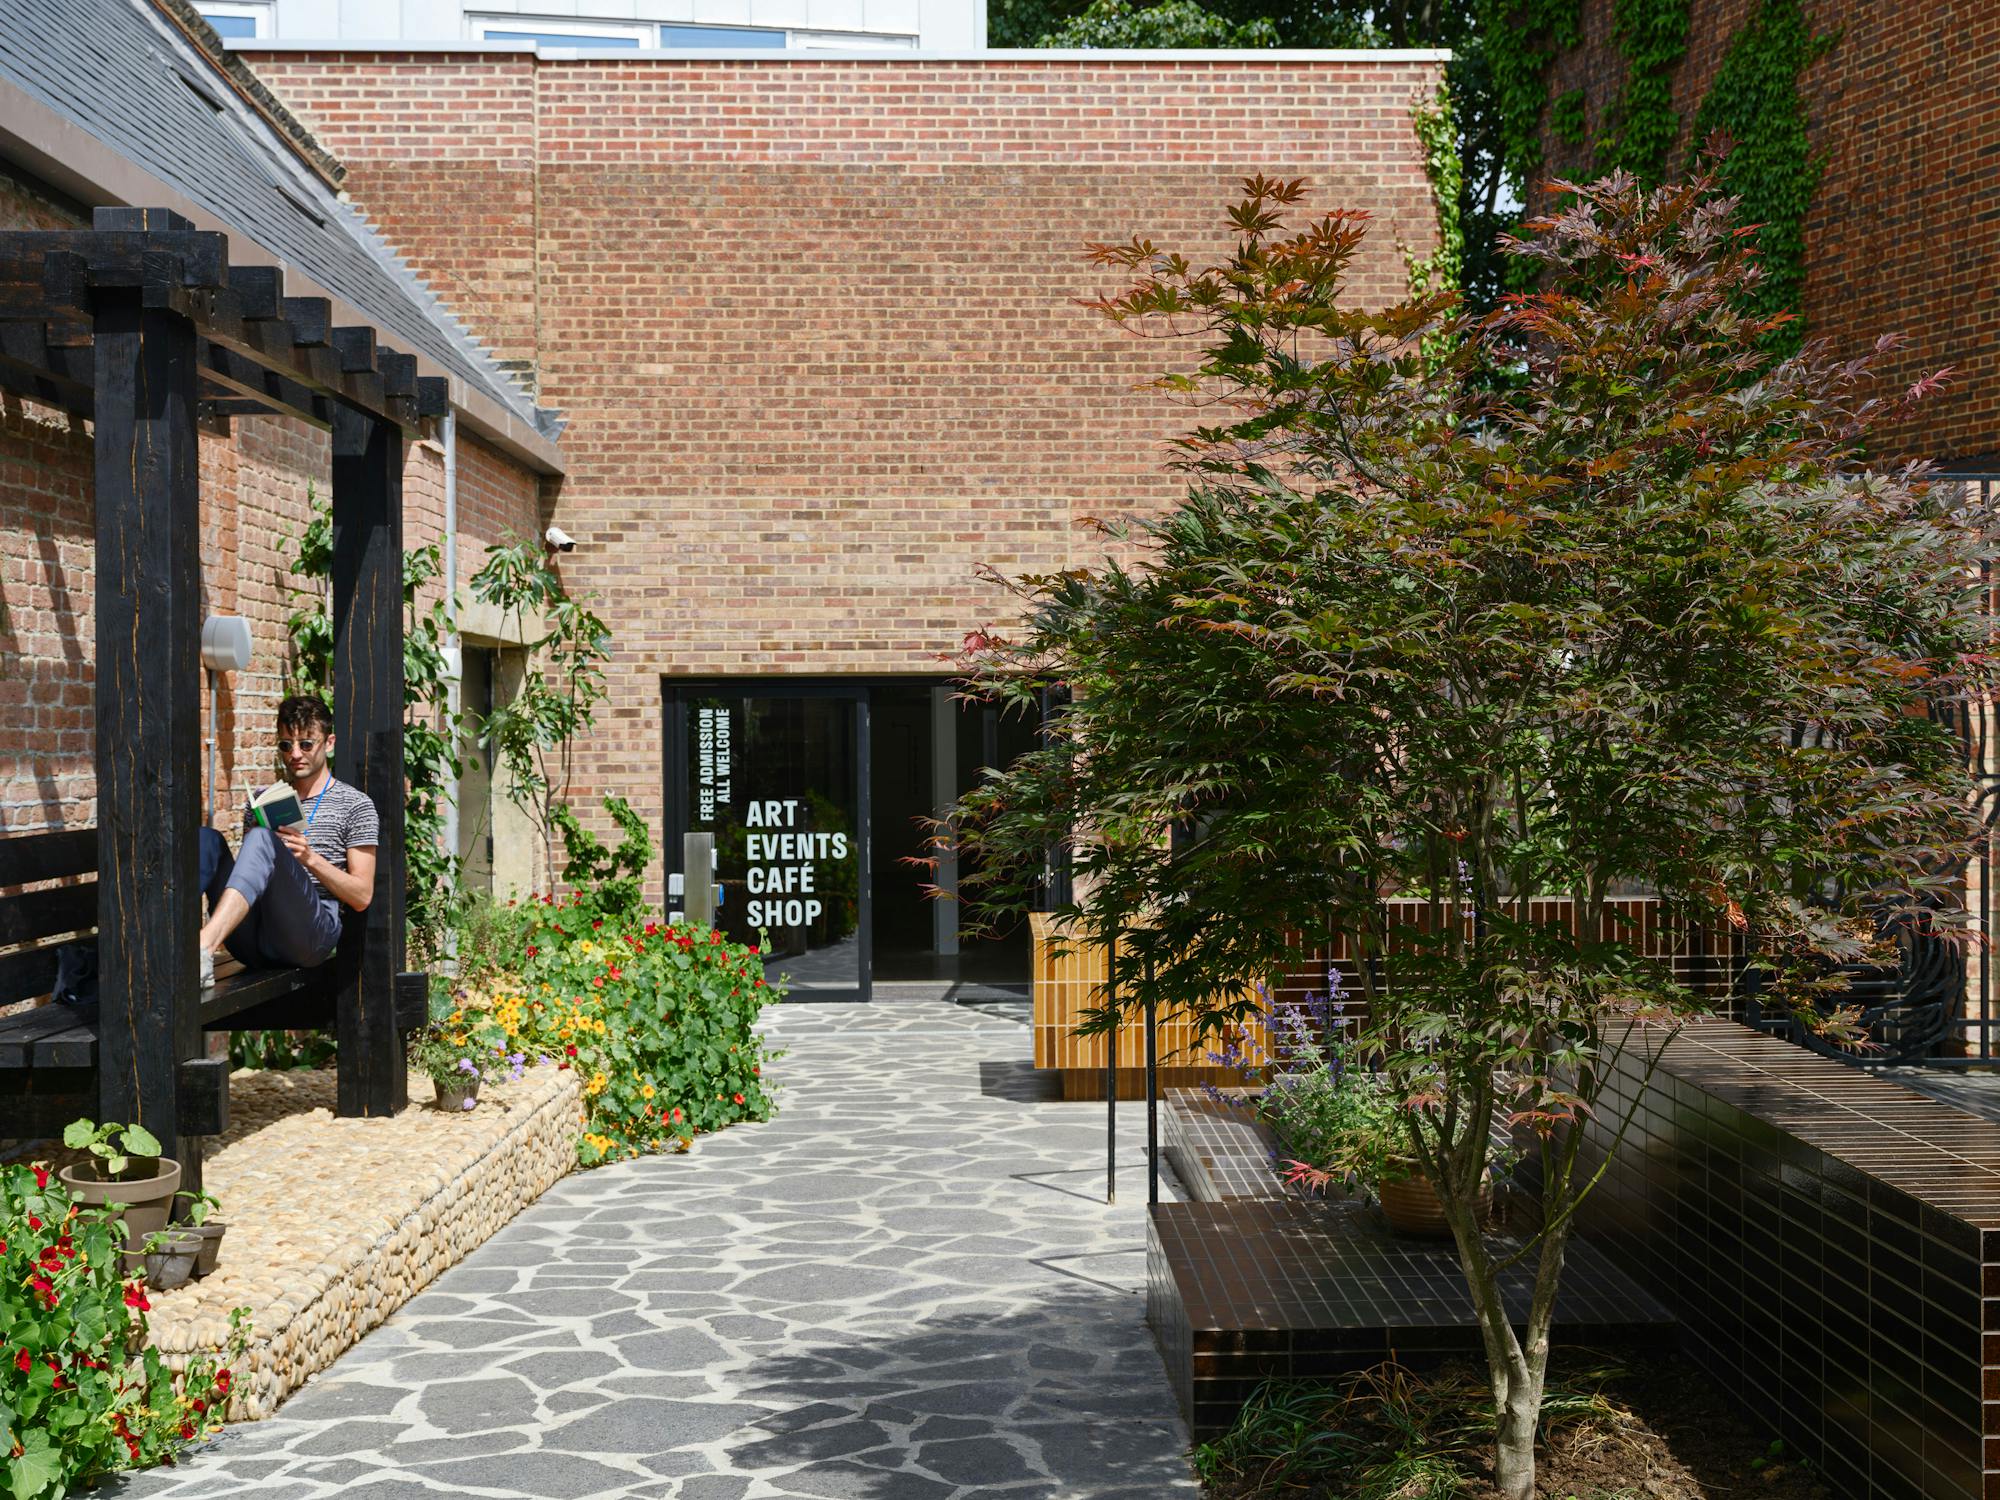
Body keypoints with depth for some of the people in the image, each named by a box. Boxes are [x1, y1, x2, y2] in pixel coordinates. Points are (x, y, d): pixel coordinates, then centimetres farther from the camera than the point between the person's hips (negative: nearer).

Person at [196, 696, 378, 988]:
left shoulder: (355, 804, 13)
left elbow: (362, 897, 7)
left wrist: (311, 858, -8)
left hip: (310, 932, -5)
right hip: (253, 939, 5)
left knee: (263, 840, -29)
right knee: (207, 838, -15)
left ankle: (202, 947, -52)